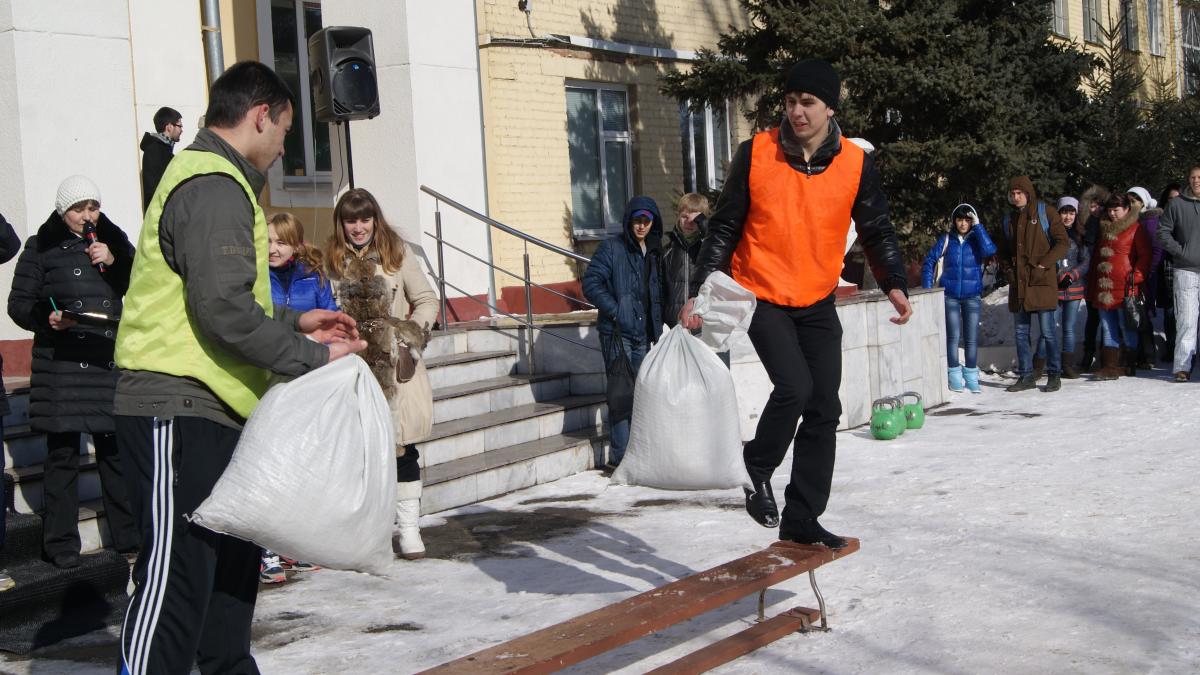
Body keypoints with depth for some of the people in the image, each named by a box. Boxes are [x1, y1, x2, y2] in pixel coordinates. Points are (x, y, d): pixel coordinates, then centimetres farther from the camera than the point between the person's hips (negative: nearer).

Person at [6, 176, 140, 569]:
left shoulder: (113, 241, 16)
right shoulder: (42, 248, 6)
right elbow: (19, 303, 3)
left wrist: (115, 262, -7)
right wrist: (46, 318, -16)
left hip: (111, 362, 3)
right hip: (61, 363, -2)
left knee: (117, 449, 3)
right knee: (62, 454, -2)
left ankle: (129, 537, 12)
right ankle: (61, 545, 6)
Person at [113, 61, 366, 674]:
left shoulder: (205, 178, 21)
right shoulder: (216, 187, -13)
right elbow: (224, 308, -22)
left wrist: (294, 323, 19)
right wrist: (312, 358, -15)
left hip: (206, 414, 11)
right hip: (180, 411, -11)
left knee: (230, 565, 19)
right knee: (177, 575, -11)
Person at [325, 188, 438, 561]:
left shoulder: (398, 252, 6)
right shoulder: (331, 259, 7)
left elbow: (427, 301, 9)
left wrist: (410, 333, -6)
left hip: (395, 367, 0)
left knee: (404, 449, 0)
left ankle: (408, 530, 8)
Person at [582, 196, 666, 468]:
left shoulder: (654, 252, 15)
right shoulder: (611, 247, -4)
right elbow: (591, 284, -11)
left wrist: (658, 323, 13)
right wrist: (615, 311, -18)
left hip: (643, 334, 7)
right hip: (616, 333, -7)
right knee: (621, 393, -9)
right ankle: (620, 456, -9)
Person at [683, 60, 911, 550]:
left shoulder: (856, 165, -4)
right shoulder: (756, 154, -8)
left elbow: (877, 231, 4)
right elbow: (724, 227, -1)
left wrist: (894, 284, -13)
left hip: (818, 304, 3)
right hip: (762, 297, -3)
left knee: (823, 410, 2)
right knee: (794, 386, -22)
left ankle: (802, 521, 13)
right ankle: (757, 469, 6)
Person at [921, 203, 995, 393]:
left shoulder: (977, 239, 1)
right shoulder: (946, 240, 0)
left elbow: (990, 251, -20)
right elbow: (929, 261, 3)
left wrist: (978, 226, -18)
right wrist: (927, 289, -4)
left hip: (972, 295, 1)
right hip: (950, 295, -1)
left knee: (972, 338, 3)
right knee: (953, 336, -1)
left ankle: (971, 376, 13)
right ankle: (954, 375, 6)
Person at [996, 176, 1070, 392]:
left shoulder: (1046, 213, -1)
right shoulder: (1009, 219, 15)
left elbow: (1061, 243, -4)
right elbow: (1004, 251, 24)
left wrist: (1042, 264, -13)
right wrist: (1008, 270, 7)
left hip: (1042, 281, -5)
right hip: (1018, 283, 5)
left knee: (1047, 330, -4)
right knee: (1021, 332, 7)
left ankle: (1054, 375, 5)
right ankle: (1026, 375, 14)